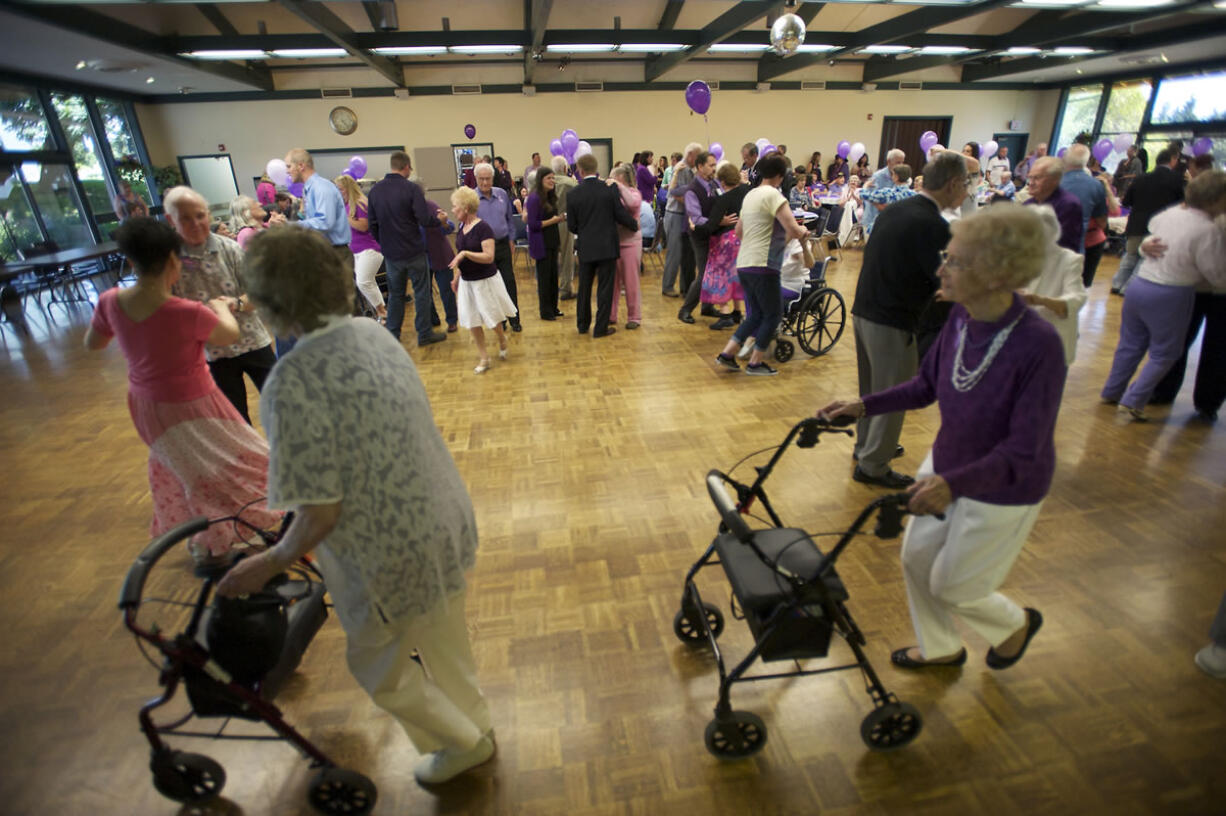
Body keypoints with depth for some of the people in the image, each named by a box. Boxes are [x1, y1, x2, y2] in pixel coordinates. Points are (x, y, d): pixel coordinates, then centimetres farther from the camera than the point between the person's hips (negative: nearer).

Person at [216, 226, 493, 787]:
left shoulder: (295, 381, -26)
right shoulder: (371, 331, -3)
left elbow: (320, 514, -23)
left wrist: (268, 565, -3)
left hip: (395, 556, -7)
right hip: (447, 525, 7)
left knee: (377, 666, 23)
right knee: (446, 644, 29)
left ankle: (462, 744, 44)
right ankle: (475, 725, 55)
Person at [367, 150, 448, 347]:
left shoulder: (374, 190, 3)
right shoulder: (411, 189, -13)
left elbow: (372, 223, 7)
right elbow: (424, 220, -17)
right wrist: (438, 217, 3)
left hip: (390, 252, 5)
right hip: (413, 251, -5)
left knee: (395, 294, 15)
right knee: (422, 292, 7)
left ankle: (392, 336, 20)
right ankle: (424, 334, 12)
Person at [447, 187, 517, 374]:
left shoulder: (483, 227, -18)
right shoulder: (461, 227, 5)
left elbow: (489, 257, -25)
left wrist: (465, 253, -29)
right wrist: (456, 276, 15)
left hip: (486, 280, -7)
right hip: (467, 281, 7)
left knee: (492, 317, 6)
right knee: (472, 321, 7)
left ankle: (502, 340, 37)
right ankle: (484, 358, 18)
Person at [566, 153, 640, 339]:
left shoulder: (573, 194, -5)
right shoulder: (610, 190, -9)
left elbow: (572, 226, 0)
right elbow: (621, 216, -5)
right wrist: (635, 223, 15)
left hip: (585, 247, 2)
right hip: (607, 246, -2)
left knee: (584, 287, 16)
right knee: (605, 288, 5)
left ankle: (582, 324, 26)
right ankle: (601, 327, 7)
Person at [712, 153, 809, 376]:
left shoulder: (749, 195, 16)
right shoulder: (773, 195, -10)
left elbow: (739, 231, 26)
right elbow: (794, 230, -17)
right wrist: (802, 231, 5)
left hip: (743, 264, 8)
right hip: (762, 265, -8)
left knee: (755, 315, 17)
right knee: (773, 314, 6)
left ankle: (727, 355, 13)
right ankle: (755, 363, 12)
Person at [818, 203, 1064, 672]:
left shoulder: (1038, 346, -30)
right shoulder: (961, 318, -11)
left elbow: (1023, 451, -29)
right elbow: (927, 385, 4)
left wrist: (953, 483, -43)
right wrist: (863, 406, -6)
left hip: (1001, 491, -6)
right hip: (945, 467, 7)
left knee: (951, 585, 10)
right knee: (917, 560, 17)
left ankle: (1016, 625, 46)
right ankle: (940, 649, 45)